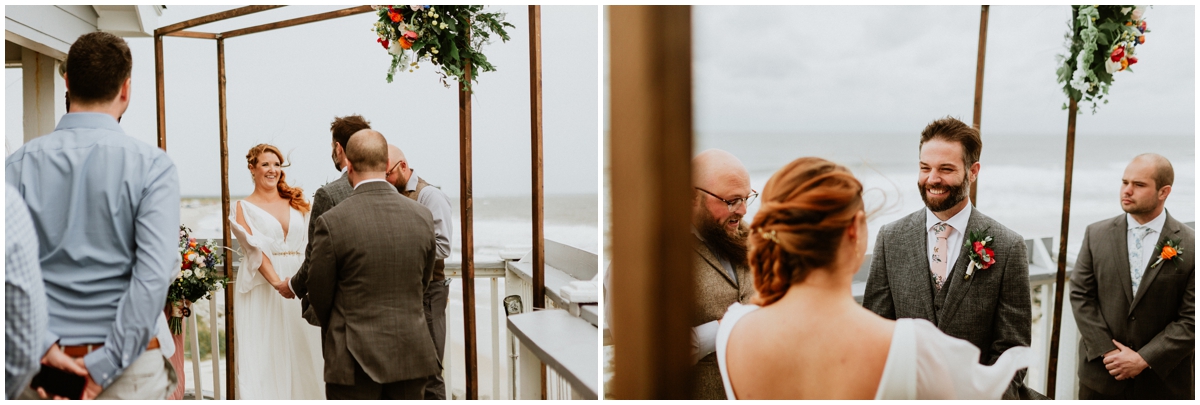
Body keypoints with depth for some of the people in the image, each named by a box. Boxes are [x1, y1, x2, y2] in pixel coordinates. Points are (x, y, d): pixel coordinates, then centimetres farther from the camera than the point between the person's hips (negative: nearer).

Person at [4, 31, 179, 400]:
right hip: (129, 367, -2)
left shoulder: (19, 164, -1)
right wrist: (105, 366, -15)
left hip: (46, 362, 3)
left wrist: (44, 345, -11)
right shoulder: (152, 166, -10)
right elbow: (155, 274, -19)